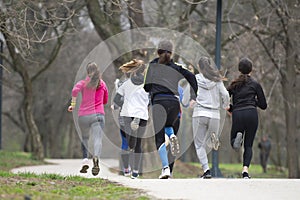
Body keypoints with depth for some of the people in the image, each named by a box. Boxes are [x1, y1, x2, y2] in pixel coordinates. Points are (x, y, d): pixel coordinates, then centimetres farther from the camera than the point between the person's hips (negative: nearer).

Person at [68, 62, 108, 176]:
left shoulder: (83, 83, 5)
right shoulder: (102, 84, 13)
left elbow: (75, 90, -16)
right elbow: (105, 101, 23)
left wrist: (73, 104, -8)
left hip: (83, 115, 0)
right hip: (98, 114, 0)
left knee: (84, 138, 19)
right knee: (97, 139, -13)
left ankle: (85, 160, 5)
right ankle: (96, 156, -41)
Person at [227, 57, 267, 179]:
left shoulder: (233, 84, 13)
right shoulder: (255, 84, 7)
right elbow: (263, 105, 8)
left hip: (237, 115, 1)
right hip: (251, 114, -1)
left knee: (234, 144, 15)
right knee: (248, 145, 7)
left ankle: (237, 137, -22)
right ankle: (245, 169, -14)